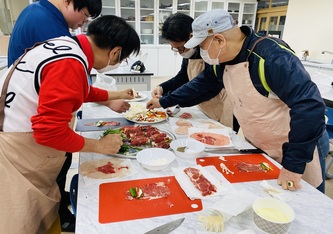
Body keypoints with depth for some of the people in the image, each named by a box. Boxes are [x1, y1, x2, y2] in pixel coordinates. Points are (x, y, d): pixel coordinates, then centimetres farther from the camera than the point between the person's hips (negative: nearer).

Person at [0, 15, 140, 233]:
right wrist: (101, 145, -16)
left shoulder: (69, 45, 2)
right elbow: (50, 131, -29)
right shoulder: (69, 64, -29)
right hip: (18, 151, -8)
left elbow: (82, 92, 20)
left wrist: (116, 95, 29)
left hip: (27, 144, 9)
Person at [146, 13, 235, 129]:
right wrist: (162, 88, -10)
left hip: (224, 116, -7)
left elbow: (204, 83, -31)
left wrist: (164, 101, -29)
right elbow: (182, 77, 10)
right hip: (205, 113, 7)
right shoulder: (190, 51, 0)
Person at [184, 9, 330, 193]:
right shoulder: (223, 60, -6)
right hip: (257, 148, 7)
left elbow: (309, 106, -38)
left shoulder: (272, 57, -32)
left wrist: (294, 163, -35)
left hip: (301, 149, -6)